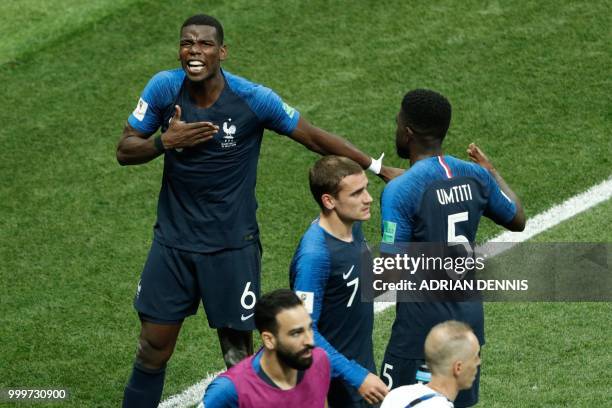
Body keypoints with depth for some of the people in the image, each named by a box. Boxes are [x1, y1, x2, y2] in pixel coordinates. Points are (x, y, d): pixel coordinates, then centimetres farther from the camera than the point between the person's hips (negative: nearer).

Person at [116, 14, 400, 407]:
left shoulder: (253, 98, -15)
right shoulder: (164, 87, -8)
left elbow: (314, 137, -4)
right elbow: (124, 151, -2)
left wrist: (381, 168, -4)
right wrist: (164, 142, -22)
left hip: (232, 247, -2)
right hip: (173, 241, 2)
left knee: (239, 357, 3)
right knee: (153, 351, 7)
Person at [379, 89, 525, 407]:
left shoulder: (400, 190, -18)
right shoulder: (475, 176, 0)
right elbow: (517, 220, 18)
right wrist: (492, 172, 31)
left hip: (422, 324, -6)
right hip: (469, 317, 6)